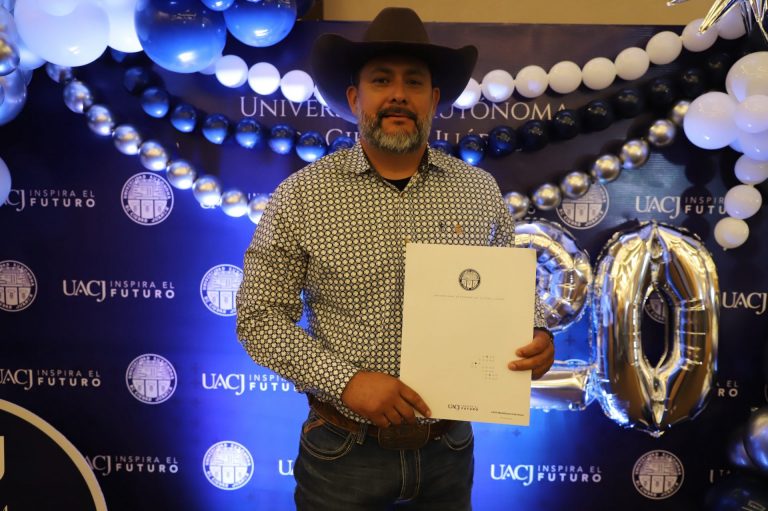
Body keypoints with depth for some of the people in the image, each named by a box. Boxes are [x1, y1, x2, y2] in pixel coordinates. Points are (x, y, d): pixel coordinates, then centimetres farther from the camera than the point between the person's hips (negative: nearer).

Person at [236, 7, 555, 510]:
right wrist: (344, 381, -18)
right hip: (343, 450, -2)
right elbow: (261, 316, -7)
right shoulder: (302, 195, -8)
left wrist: (537, 336, -9)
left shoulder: (481, 190, 0)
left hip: (449, 448, 3)